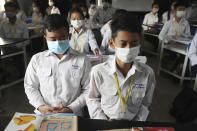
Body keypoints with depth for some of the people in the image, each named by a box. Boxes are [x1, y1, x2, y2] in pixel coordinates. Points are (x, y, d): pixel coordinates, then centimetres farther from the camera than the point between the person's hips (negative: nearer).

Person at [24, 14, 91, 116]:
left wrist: (72, 108, -8)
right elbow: (30, 86, 12)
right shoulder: (37, 59, 7)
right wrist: (40, 106, -3)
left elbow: (88, 90, 2)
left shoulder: (82, 60, 1)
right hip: (43, 114, 2)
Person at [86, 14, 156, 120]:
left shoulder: (147, 73, -8)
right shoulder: (98, 71, -13)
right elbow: (92, 99, 1)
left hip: (132, 125, 2)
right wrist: (103, 121, -7)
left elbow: (145, 103, 4)